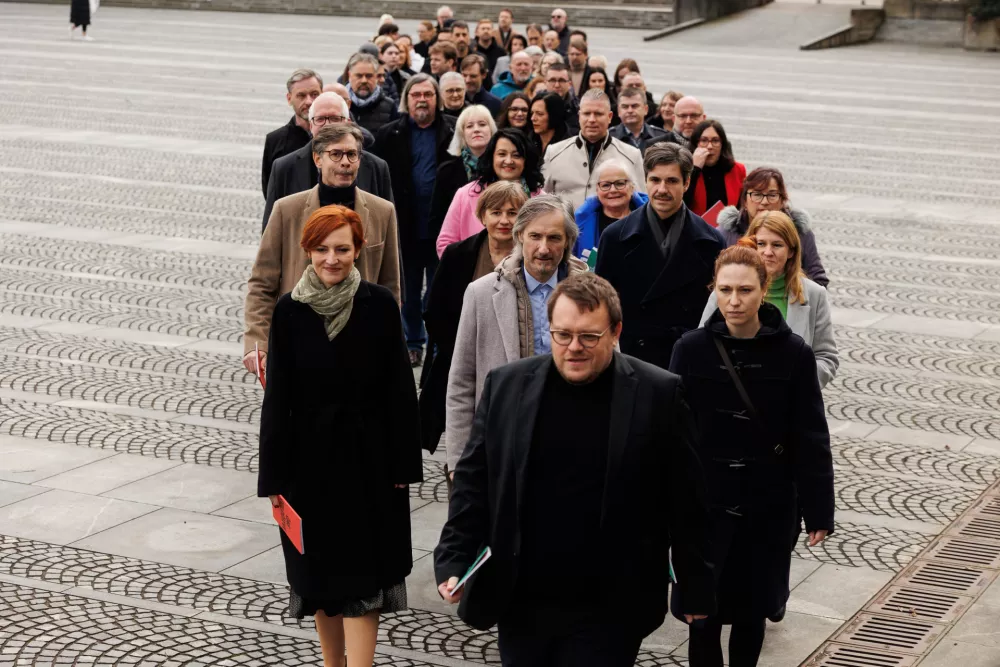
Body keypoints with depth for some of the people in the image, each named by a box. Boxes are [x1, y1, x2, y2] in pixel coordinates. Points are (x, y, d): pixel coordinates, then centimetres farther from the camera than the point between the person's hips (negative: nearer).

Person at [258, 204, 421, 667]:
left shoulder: (379, 305, -6)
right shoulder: (289, 311, -5)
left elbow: (399, 389, -3)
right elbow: (277, 398, -2)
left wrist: (403, 464, -5)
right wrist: (274, 476, -3)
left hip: (368, 458, -1)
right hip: (311, 458, 2)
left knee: (362, 576, -3)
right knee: (320, 570, 12)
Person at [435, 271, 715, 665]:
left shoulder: (658, 395, -6)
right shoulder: (506, 386, 1)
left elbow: (686, 503, -1)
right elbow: (472, 483, 6)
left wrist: (696, 589, 2)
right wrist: (453, 561, -4)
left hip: (609, 613, -3)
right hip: (520, 604, 3)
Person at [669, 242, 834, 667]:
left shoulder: (793, 354, -9)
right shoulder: (691, 349, -7)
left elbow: (811, 440, -5)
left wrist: (818, 511, -3)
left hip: (769, 508, 0)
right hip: (704, 504, 0)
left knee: (752, 611, 13)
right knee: (703, 613, 4)